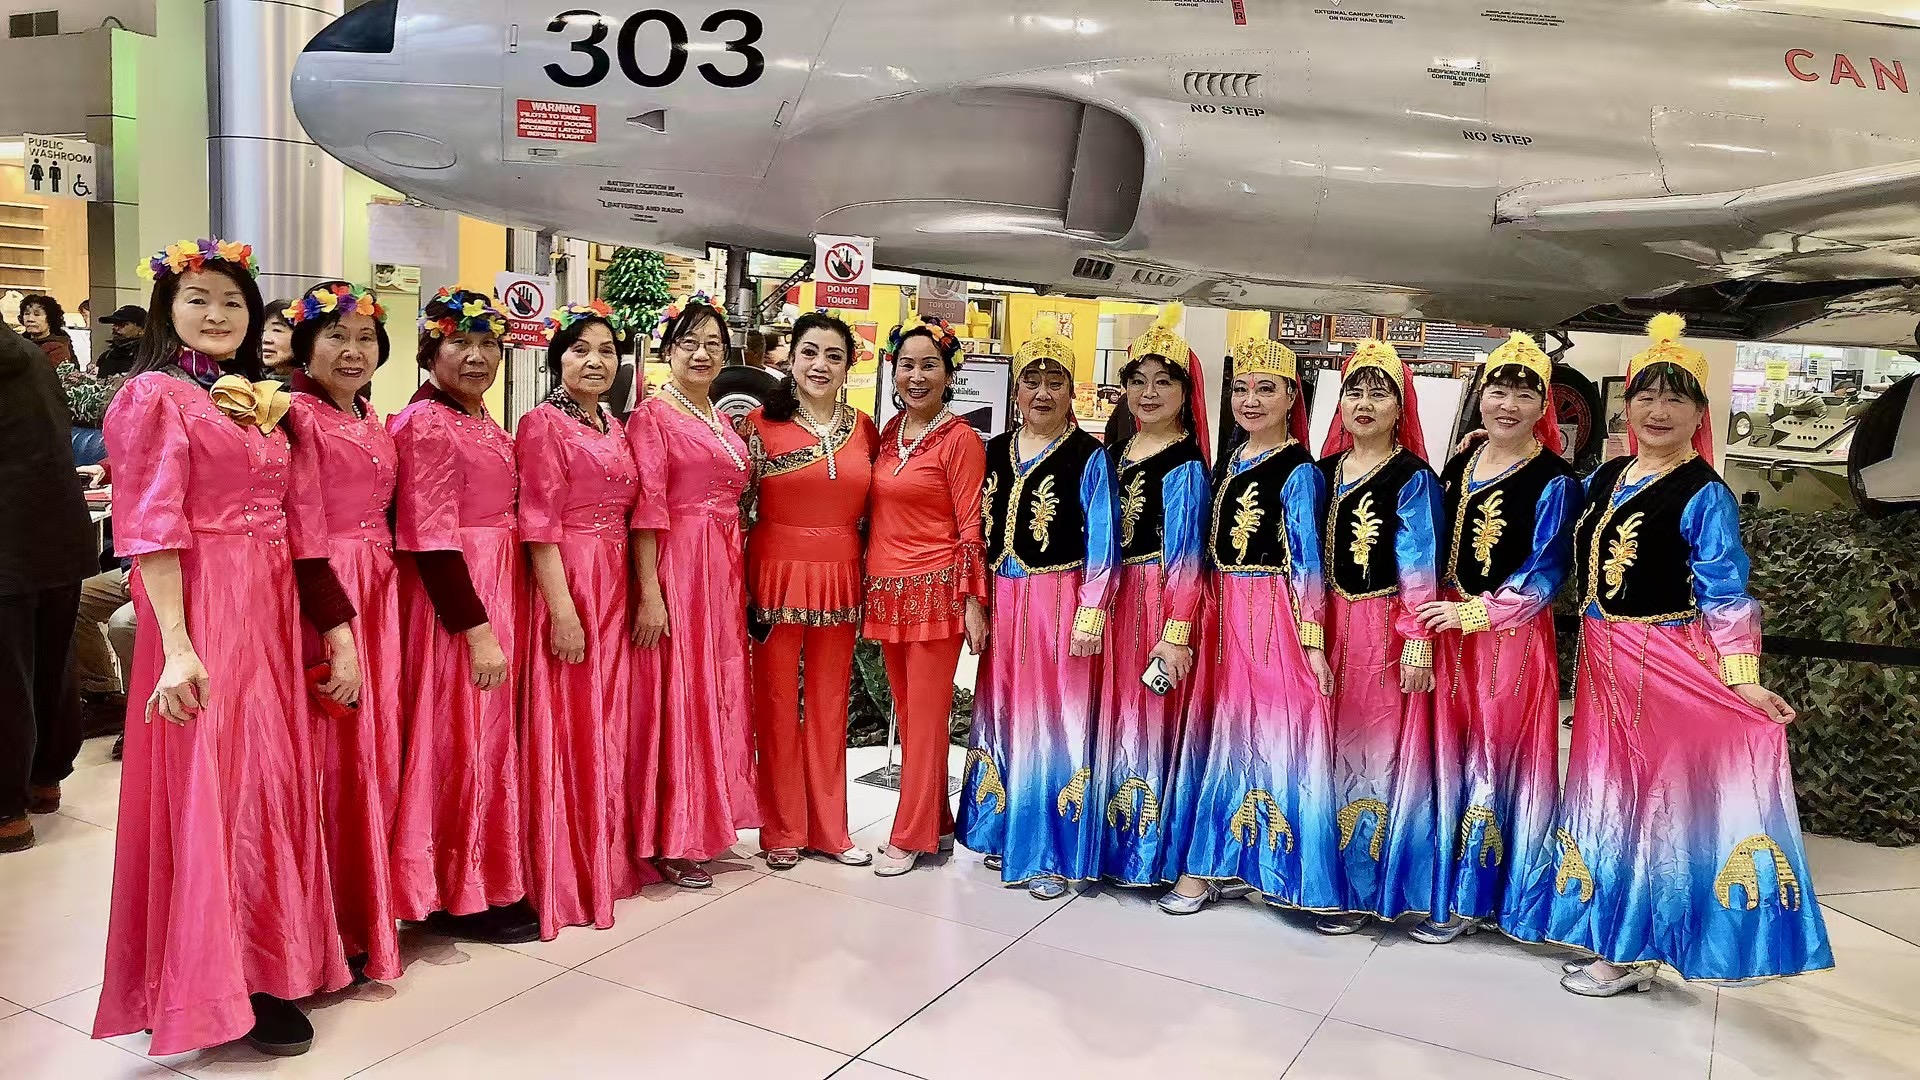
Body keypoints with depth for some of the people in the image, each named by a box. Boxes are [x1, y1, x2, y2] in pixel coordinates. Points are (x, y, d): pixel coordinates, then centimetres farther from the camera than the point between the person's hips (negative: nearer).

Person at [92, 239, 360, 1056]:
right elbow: (151, 529, -14)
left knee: (269, 777, 12)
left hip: (274, 606, 7)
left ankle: (271, 958, 26)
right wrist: (176, 647, -22)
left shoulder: (259, 402, 14)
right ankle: (221, 985, 12)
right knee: (211, 788, 0)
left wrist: (336, 628, 7)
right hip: (203, 609, -7)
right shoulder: (154, 395, -6)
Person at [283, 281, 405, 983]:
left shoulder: (373, 423, 16)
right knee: (331, 755, -3)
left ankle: (365, 907, 24)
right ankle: (330, 926, 9)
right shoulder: (297, 415, -7)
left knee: (375, 749, 12)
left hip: (379, 597, 8)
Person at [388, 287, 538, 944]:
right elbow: (431, 541, -19)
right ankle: (458, 897, 11)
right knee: (458, 741, -1)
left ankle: (489, 881, 27)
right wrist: (477, 629, -21)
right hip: (451, 600, -9)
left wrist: (498, 618, 14)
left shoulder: (485, 424, 14)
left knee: (490, 736, 15)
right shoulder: (425, 424, -13)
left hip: (498, 592, 9)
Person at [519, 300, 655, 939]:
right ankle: (563, 872, 9)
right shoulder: (543, 424, -7)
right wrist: (564, 610, -19)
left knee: (609, 722, 12)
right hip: (565, 583, -7)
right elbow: (539, 526, -13)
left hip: (614, 587, 7)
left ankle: (608, 857, 24)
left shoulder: (614, 428, 15)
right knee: (566, 726, -2)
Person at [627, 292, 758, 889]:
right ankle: (670, 840, 8)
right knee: (673, 696, -2)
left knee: (718, 693, 12)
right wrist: (650, 593, -19)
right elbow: (646, 510, -14)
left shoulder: (724, 421, 16)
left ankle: (707, 820, 25)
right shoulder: (652, 416, -6)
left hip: (725, 571, 8)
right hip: (675, 568, -7)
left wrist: (740, 578, 14)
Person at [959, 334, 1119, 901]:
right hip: (1003, 599, 5)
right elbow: (978, 531, 13)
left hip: (1059, 601, -5)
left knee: (1054, 718, 1)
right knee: (1002, 713, 13)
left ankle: (1053, 852, 13)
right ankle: (1004, 830, 30)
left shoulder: (1089, 456, -6)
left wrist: (1090, 615, -13)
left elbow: (1102, 544, -8)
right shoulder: (994, 452, 9)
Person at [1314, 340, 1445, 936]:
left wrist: (1417, 643, -15)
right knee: (1330, 748, 12)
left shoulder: (1412, 478, -7)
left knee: (1373, 751, 2)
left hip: (1384, 629, -5)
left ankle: (1362, 886, 14)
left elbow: (1419, 568, -10)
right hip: (1330, 624, 5)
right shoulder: (1325, 470, 9)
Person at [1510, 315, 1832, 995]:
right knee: (1607, 788, 16)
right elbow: (1568, 563, 17)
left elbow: (1725, 596, -13)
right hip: (1602, 660, 6)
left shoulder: (1704, 495, -11)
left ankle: (1631, 951, 17)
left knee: (1649, 793, 3)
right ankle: (1614, 930, 33)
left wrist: (1742, 681, -20)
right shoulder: (1604, 478, 8)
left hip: (1664, 664, -6)